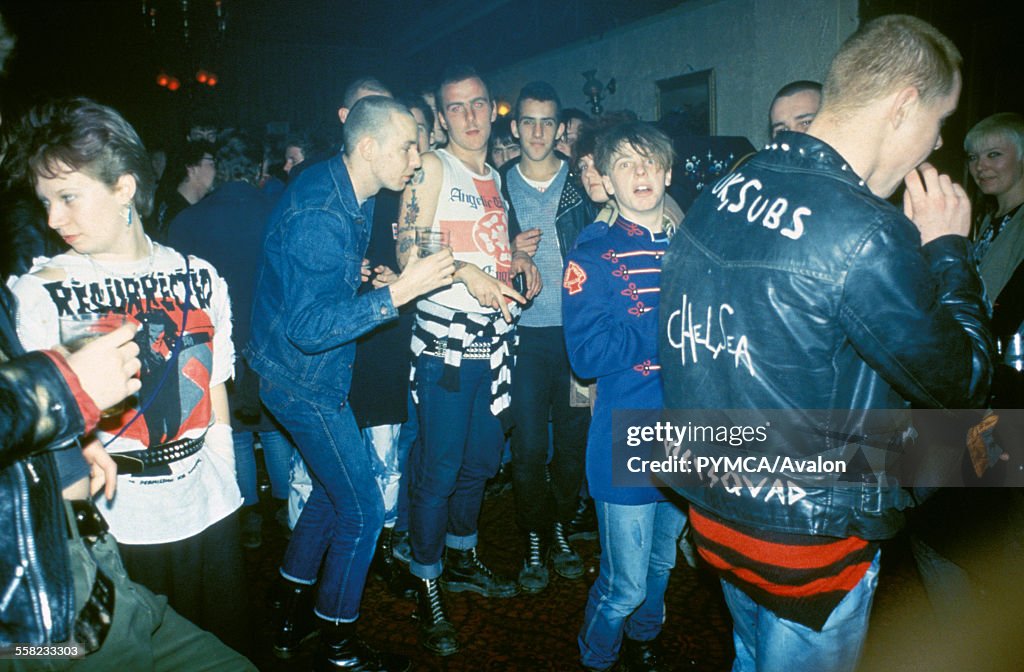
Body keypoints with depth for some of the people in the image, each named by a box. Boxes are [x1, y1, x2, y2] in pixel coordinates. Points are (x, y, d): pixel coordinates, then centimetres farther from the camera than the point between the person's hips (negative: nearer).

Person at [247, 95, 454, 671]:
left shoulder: (353, 195, 4)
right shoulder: (320, 216, -28)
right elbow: (309, 328, -31)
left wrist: (361, 274, 4)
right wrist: (397, 292, -35)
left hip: (317, 376, 10)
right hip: (304, 381, -10)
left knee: (333, 493, 22)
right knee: (363, 512, -1)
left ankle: (292, 618, 40)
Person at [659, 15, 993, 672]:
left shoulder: (722, 193, -1)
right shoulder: (865, 233, -25)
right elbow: (960, 383, -14)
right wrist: (949, 248, -3)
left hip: (717, 508, 7)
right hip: (808, 535, -7)